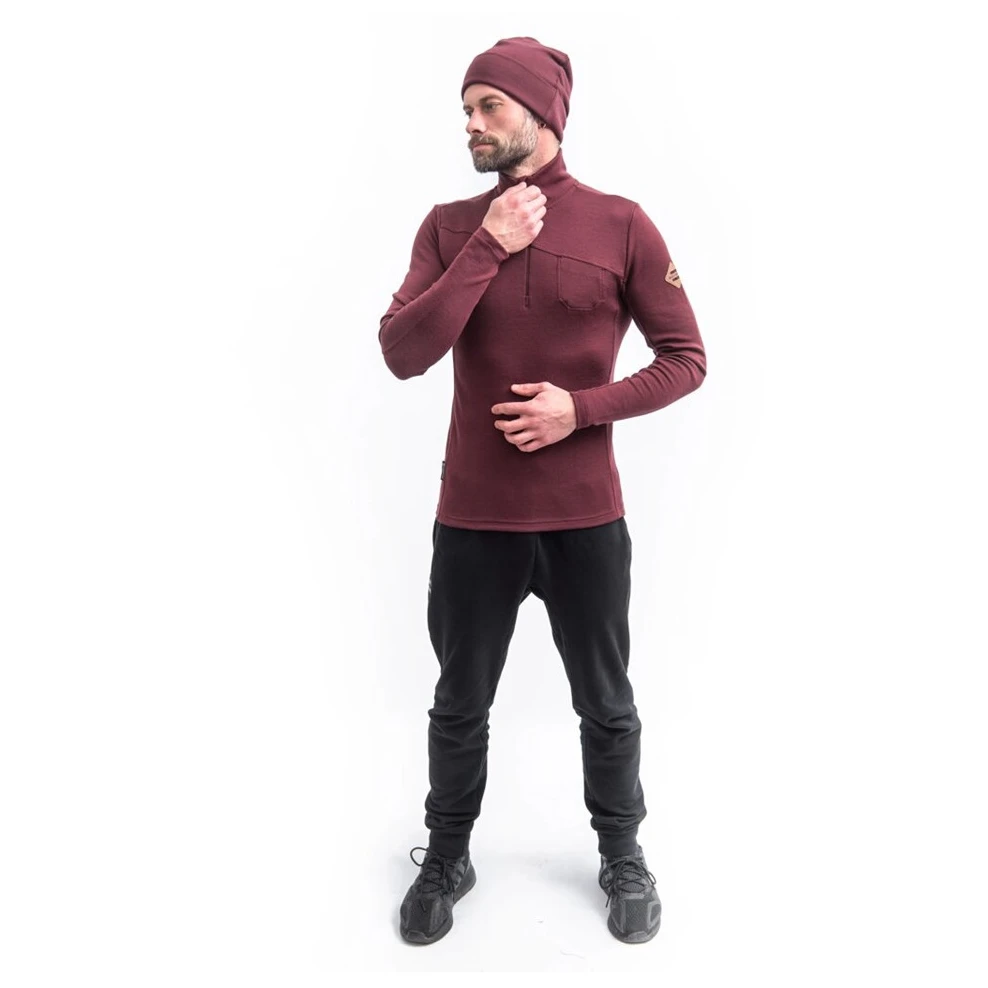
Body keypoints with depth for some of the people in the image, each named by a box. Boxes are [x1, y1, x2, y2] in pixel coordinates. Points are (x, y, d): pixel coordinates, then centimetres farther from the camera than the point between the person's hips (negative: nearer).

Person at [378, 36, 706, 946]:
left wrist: (581, 408, -15)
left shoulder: (620, 224, -3)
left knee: (607, 705, 14)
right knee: (460, 705, 15)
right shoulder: (449, 226, 3)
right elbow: (403, 354, -9)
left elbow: (686, 359, -1)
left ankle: (622, 855, 39)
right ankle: (447, 858, 39)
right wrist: (489, 248, -14)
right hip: (472, 517, 2)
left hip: (585, 518, -1)